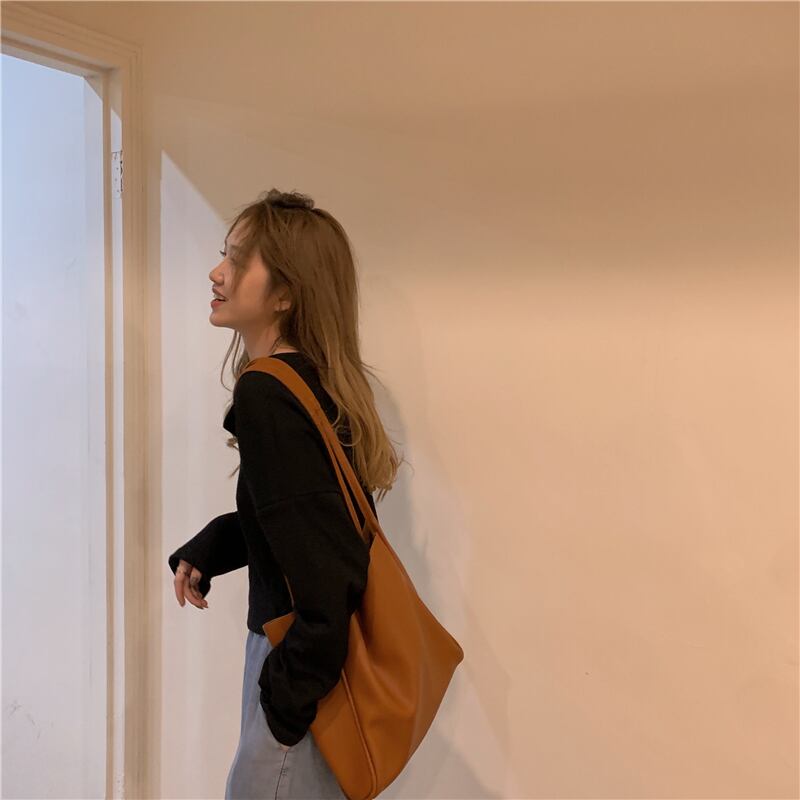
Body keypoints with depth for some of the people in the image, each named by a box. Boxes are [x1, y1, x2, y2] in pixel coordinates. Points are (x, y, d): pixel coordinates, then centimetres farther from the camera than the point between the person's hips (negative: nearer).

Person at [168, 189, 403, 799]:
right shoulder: (308, 382, 4)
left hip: (308, 667, -9)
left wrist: (289, 696, -16)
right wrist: (202, 553, 4)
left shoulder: (265, 397, -24)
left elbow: (322, 568, -26)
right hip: (310, 654, 9)